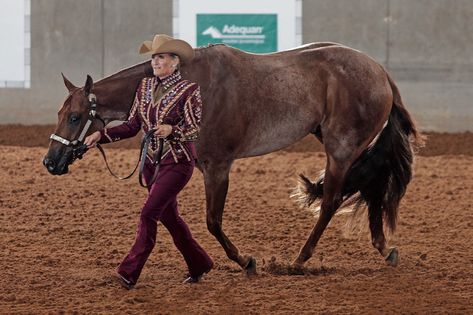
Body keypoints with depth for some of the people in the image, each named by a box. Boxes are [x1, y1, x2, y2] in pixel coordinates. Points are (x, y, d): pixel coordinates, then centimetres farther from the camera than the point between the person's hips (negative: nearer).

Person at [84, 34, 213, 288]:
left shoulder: (188, 91, -12)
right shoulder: (145, 87, 6)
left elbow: (195, 130, -11)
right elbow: (132, 126, 9)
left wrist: (172, 130, -30)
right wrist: (101, 135, -1)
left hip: (178, 162, -7)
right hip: (152, 162, 7)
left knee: (149, 213, -15)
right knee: (169, 216, 15)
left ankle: (129, 273, -15)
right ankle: (198, 265, 30)